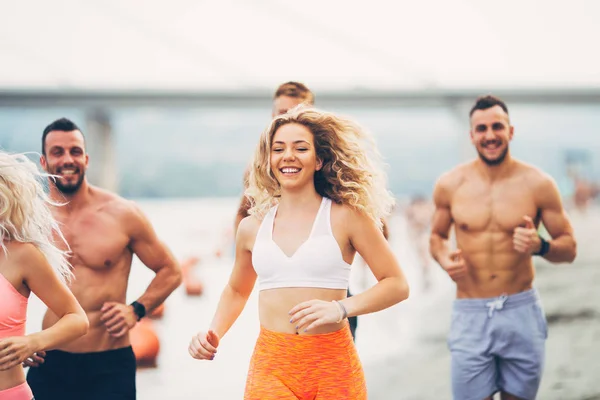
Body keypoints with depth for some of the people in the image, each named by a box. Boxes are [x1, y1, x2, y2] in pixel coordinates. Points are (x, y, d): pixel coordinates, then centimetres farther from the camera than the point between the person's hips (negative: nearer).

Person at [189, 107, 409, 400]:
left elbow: (396, 284, -2)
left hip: (333, 366, -2)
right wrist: (212, 335, 8)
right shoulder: (252, 227, 8)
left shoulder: (346, 216, -3)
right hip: (270, 367, 2)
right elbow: (236, 291, 25)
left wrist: (341, 308, -16)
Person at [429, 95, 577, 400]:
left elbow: (569, 248, 3)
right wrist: (444, 259, -6)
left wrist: (540, 247, -19)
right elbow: (437, 236, 16)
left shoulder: (537, 184, -3)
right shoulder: (450, 185, 1)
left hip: (522, 312, 0)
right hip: (470, 315, 0)